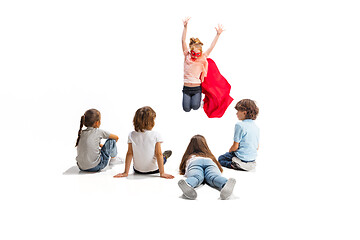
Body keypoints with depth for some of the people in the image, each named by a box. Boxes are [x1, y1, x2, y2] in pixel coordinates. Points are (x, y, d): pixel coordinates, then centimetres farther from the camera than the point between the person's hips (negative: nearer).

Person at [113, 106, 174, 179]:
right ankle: (165, 157, 60)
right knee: (162, 157, 31)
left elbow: (129, 154, -11)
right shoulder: (156, 135, -19)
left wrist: (126, 172, -7)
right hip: (154, 170, -1)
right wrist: (162, 173, -15)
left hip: (137, 170, 2)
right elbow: (158, 154, -19)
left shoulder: (132, 135, -12)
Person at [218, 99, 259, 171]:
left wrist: (229, 152, 4)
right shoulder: (255, 126, 6)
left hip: (242, 157, -8)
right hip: (253, 158, 8)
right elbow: (257, 147, 12)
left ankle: (235, 165, -11)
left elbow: (235, 146, -16)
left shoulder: (239, 125, -17)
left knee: (221, 158, 14)